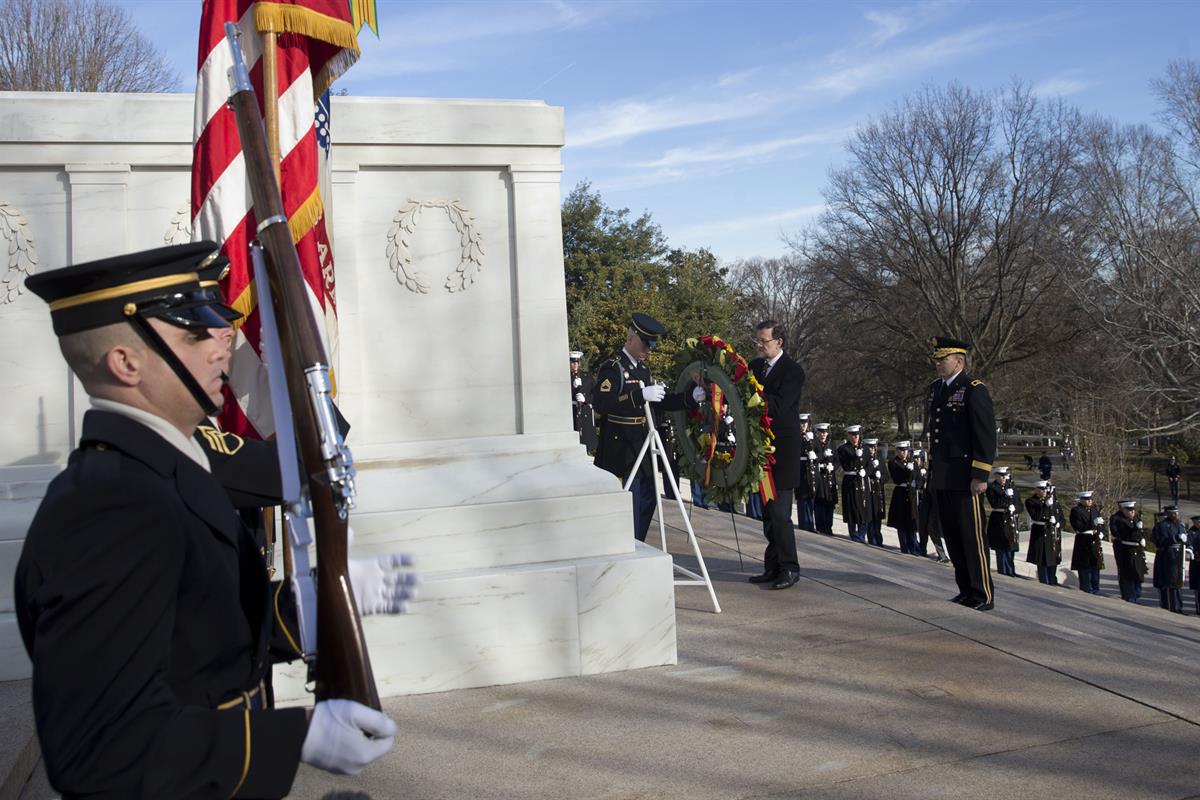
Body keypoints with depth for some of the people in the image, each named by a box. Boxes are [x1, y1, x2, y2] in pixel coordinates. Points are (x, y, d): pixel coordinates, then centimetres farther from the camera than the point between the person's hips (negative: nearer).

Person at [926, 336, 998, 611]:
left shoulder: (974, 391, -10)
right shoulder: (936, 388, 14)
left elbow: (986, 436, -13)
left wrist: (980, 476, -16)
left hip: (964, 479, -8)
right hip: (941, 480, 8)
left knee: (972, 537, -2)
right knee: (952, 537, 12)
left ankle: (983, 596, 6)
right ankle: (966, 590, 23)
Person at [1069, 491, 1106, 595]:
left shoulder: (1095, 510, 15)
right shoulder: (1076, 511, -5)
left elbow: (1101, 524, 15)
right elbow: (1078, 527, -15)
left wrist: (1101, 533, -5)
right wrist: (1093, 524, -25)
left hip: (1095, 542, 6)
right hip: (1083, 543, -6)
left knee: (1095, 566, 10)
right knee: (1085, 568, -4)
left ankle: (1095, 590, 18)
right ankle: (1086, 590, 1)